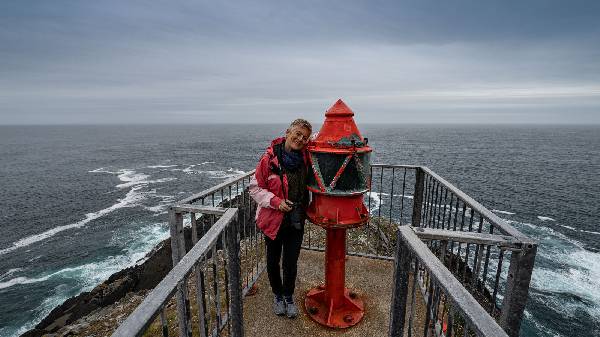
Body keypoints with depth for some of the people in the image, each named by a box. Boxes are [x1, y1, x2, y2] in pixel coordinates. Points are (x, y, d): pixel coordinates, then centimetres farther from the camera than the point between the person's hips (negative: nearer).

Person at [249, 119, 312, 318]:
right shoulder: (269, 158, -16)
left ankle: (289, 297, 40)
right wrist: (276, 201, -21)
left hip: (296, 221, 2)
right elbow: (255, 188, -10)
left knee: (291, 263, 12)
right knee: (273, 261, 18)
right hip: (273, 219, -1)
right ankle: (278, 295, 45)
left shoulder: (305, 157, -7)